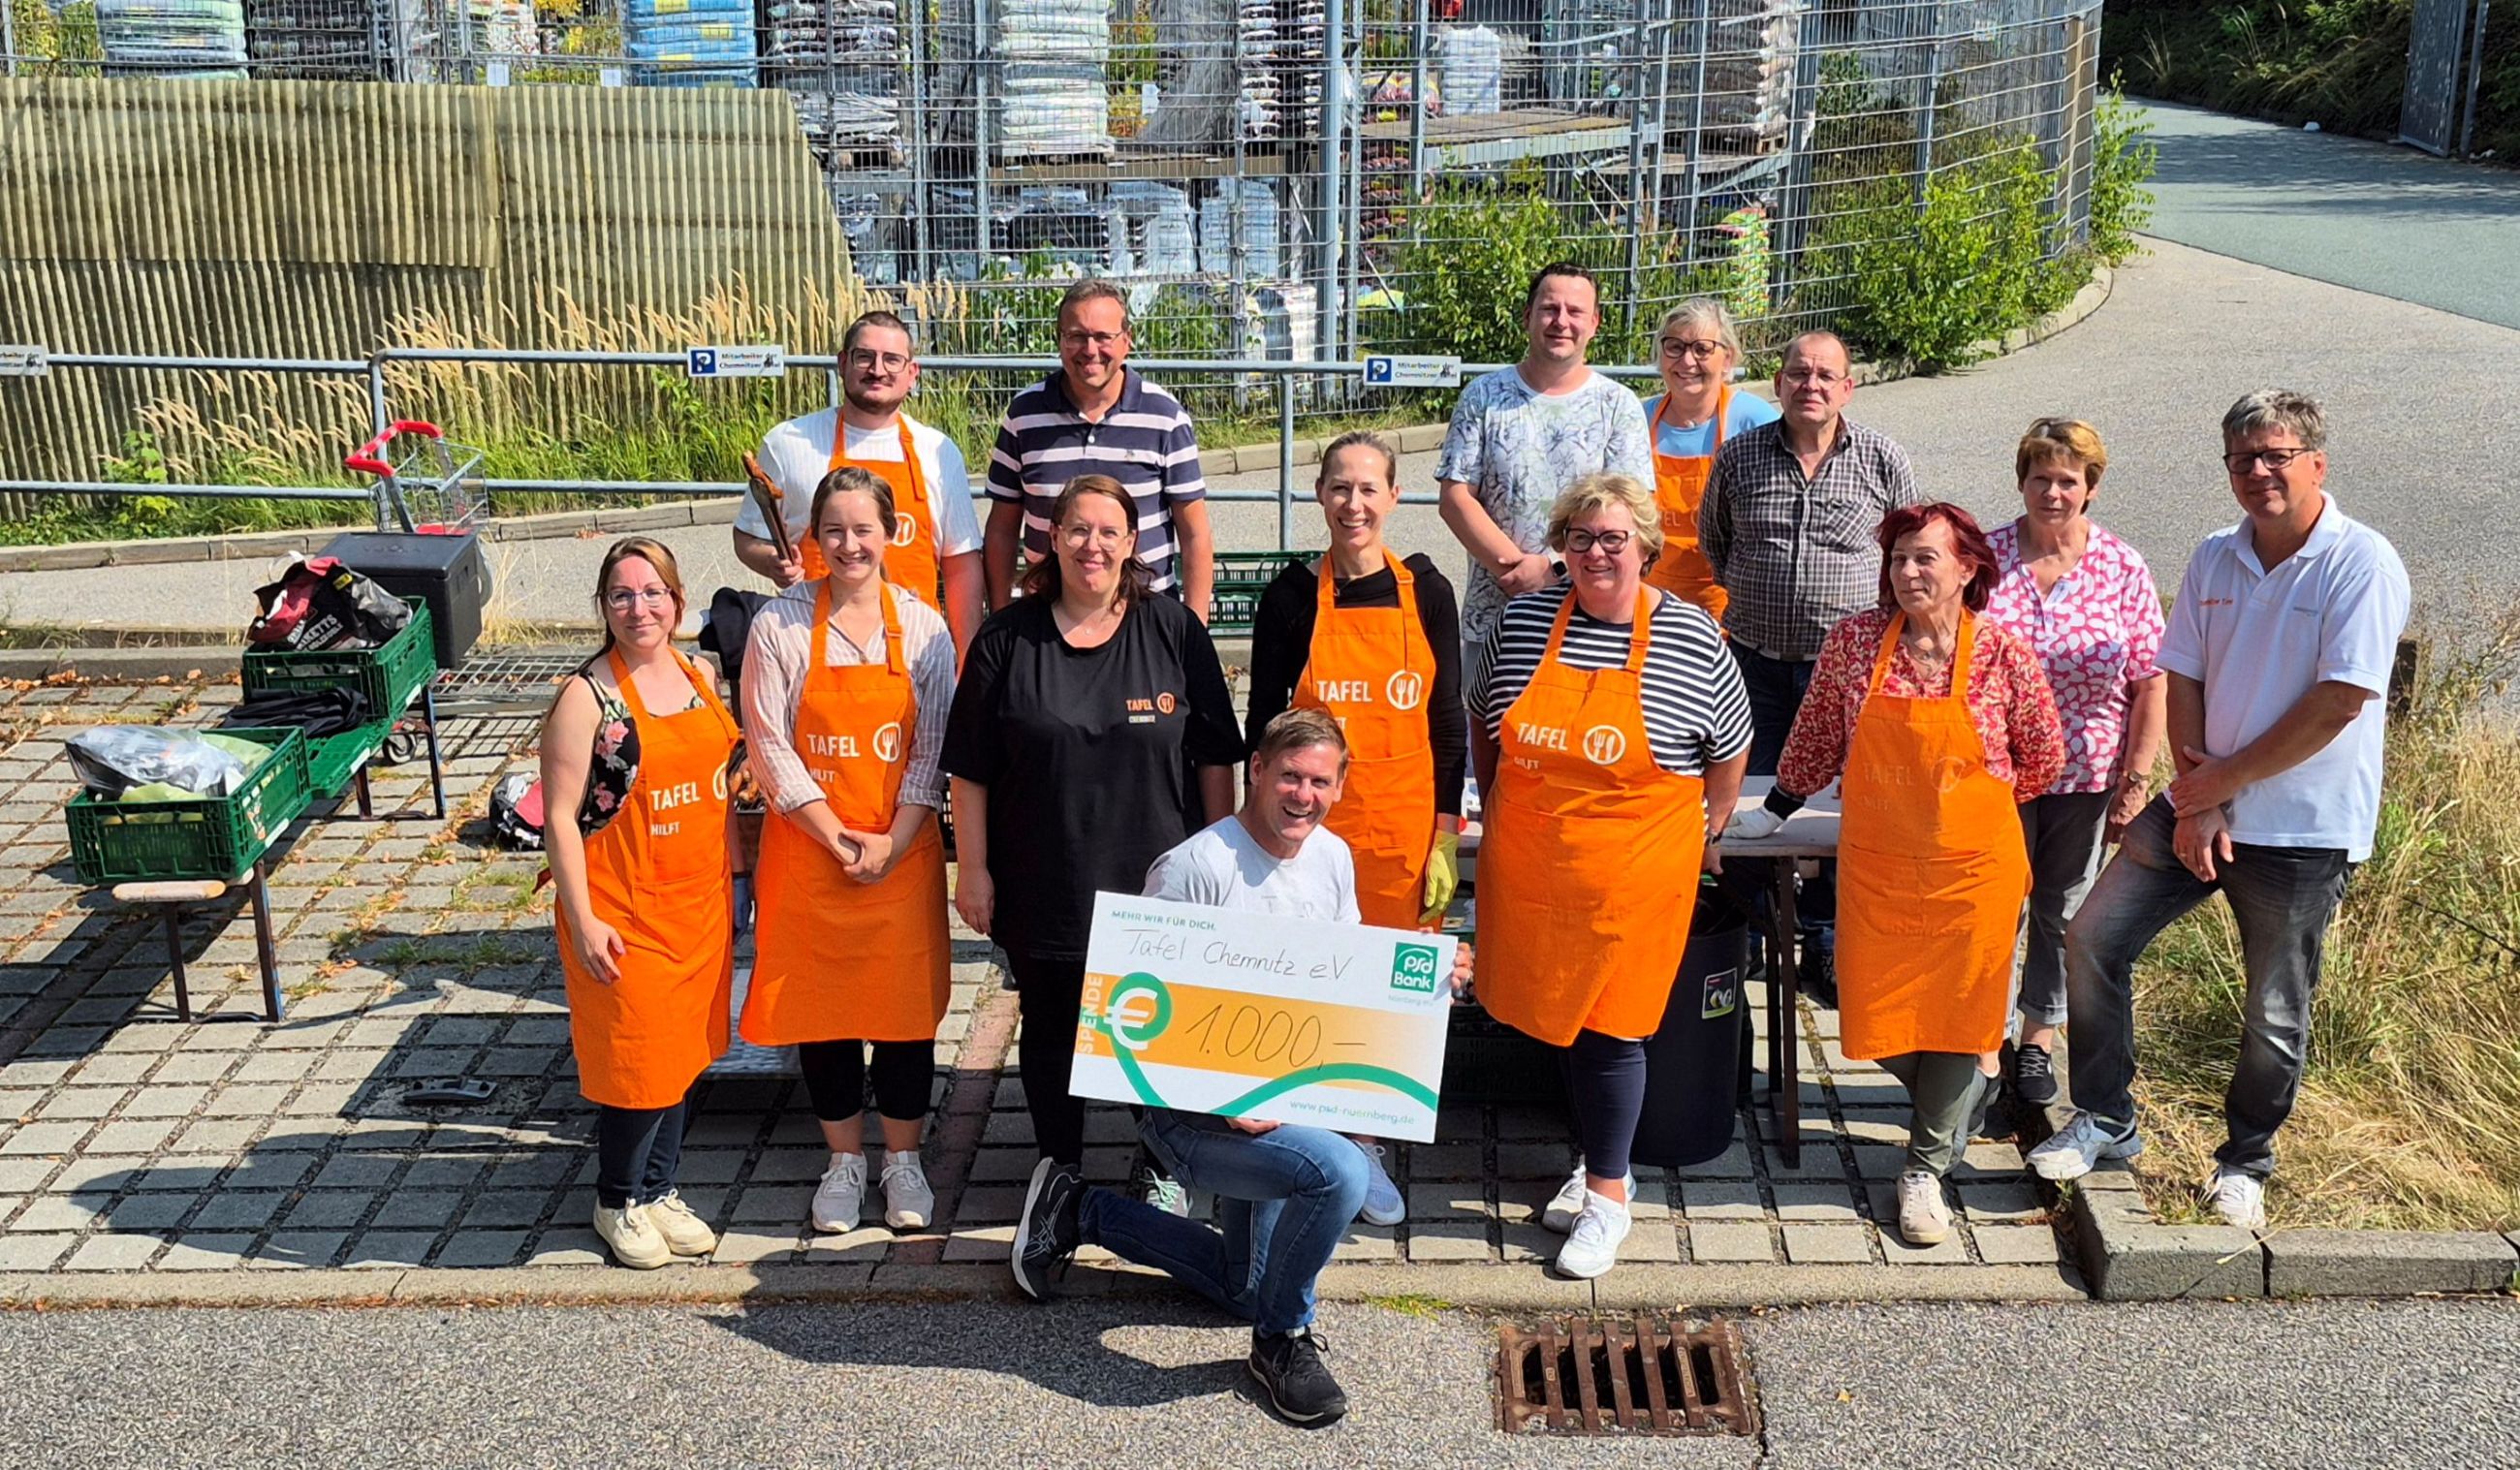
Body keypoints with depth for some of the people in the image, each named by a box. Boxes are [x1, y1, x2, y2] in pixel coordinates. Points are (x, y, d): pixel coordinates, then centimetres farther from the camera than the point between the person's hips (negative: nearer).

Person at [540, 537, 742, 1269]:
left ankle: (660, 1189, 31)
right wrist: (582, 920, -16)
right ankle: (620, 1203, 23)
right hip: (623, 908, -6)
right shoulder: (587, 696, -14)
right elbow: (560, 816, -13)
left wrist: (735, 875, 14)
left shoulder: (699, 678, 5)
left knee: (683, 1049, 15)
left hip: (699, 901, 6)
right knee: (637, 1058, 1)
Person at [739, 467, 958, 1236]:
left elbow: (934, 748, -1)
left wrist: (892, 842, -11)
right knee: (820, 1004, 8)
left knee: (904, 1001, 6)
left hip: (903, 854, 0)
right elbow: (769, 746, -6)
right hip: (807, 854, 0)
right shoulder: (780, 624, -5)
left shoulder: (922, 626, -2)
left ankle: (903, 1158, 24)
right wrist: (836, 838, -11)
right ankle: (845, 1160, 26)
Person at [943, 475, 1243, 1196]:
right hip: (1042, 886, 0)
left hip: (1156, 883, 0)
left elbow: (1214, 756, 3)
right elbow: (970, 768, 2)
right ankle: (1057, 1167, 30)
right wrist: (973, 868, -1)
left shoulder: (1173, 630, -1)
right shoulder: (1007, 638, -2)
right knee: (1050, 1028, 12)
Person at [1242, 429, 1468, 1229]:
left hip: (1404, 823, 1)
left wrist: (1447, 836, 1)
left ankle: (1366, 1146, 23)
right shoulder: (1291, 595, -3)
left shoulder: (1425, 591, 0)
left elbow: (1448, 721, 4)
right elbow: (1263, 720, 2)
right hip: (1314, 821, -1)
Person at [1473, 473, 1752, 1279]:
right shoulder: (1523, 620, 0)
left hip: (1633, 870, -4)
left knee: (1612, 1024, 1)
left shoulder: (1693, 638, -8)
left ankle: (1607, 1194, 15)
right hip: (1531, 866, 4)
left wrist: (1708, 828, 12)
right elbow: (1491, 728, 14)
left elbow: (1729, 747, 6)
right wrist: (1500, 814, 15)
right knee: (1557, 1012, 12)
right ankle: (1600, 1161, 31)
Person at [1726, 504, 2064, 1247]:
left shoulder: (2006, 653, -9)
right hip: (1875, 864, 2)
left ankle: (1926, 1167, 23)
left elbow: (2044, 759, 4)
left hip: (1971, 864, -2)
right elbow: (1817, 737, 9)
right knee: (1876, 1018, 4)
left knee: (1957, 1010, 4)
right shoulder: (1854, 640, -5)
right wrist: (1777, 808, 16)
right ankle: (1967, 1089, 36)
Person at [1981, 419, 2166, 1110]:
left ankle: (2040, 1036, 28)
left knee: (2064, 911, 12)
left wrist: (2135, 779, -5)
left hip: (2086, 776, 1)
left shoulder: (2124, 569, -2)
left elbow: (2150, 684, -1)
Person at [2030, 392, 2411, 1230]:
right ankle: (2106, 1122, 14)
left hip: (2304, 829, -5)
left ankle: (2245, 1161, 28)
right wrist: (2195, 803, -8)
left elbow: (2339, 704, -19)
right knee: (2092, 939, -1)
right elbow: (2183, 684, 4)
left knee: (2276, 1012, 7)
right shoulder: (2215, 560, 5)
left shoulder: (2363, 564, -13)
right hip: (2201, 805, 5)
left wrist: (2224, 780, -14)